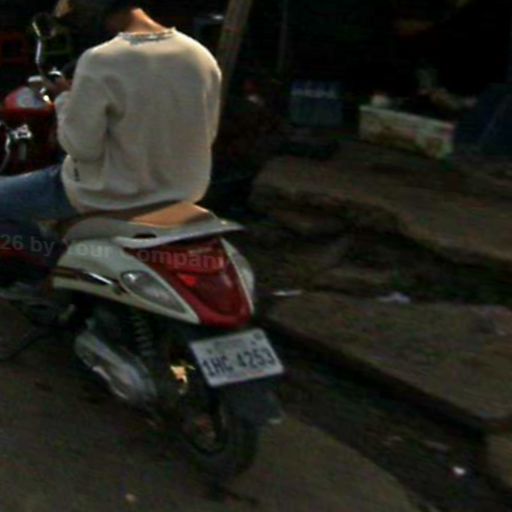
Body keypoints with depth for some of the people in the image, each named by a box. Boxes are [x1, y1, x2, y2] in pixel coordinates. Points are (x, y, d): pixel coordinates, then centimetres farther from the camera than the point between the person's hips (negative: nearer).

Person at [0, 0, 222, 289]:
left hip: (115, 195, -6)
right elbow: (206, 135, 6)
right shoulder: (202, 56, -4)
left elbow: (81, 146, -18)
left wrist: (65, 100, -2)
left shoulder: (100, 62, -24)